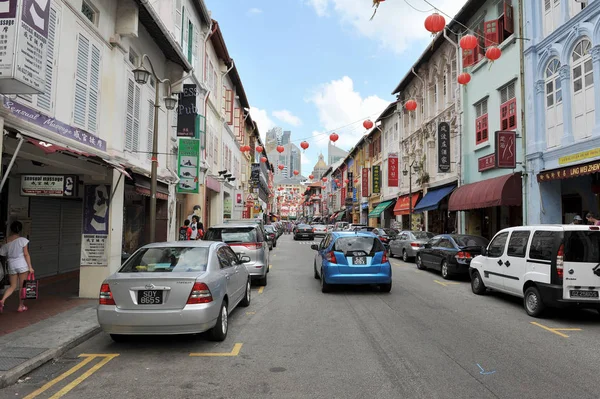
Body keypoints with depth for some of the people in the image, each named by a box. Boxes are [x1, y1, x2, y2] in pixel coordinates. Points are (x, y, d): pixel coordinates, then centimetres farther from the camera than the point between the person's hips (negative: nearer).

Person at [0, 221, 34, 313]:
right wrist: (30, 267, -7)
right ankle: (21, 306, 15)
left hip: (11, 265, 4)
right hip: (22, 265, -4)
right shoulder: (22, 240, -10)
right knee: (22, 286, 7)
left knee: (13, 286, 14)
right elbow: (26, 254, -10)